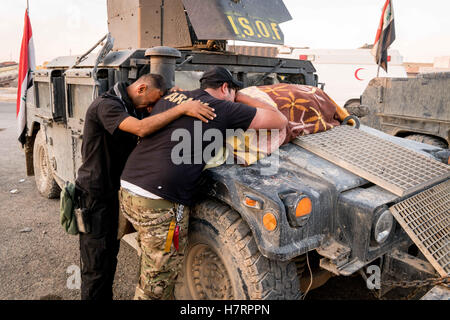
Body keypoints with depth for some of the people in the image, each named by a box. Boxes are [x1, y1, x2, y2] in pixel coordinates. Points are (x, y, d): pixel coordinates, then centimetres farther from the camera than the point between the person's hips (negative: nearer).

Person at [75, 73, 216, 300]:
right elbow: (141, 128, -37)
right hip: (95, 195, -9)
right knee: (96, 267, 3)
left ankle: (107, 296, 39)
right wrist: (182, 108, -35)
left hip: (115, 192, 9)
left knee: (110, 258, 22)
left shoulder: (131, 107, 8)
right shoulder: (105, 105, -21)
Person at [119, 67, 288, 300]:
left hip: (127, 191, 8)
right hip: (159, 204, -8)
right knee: (156, 286, 12)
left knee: (151, 272, 26)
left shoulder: (169, 98, 14)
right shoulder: (223, 109, -3)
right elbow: (280, 121, -2)